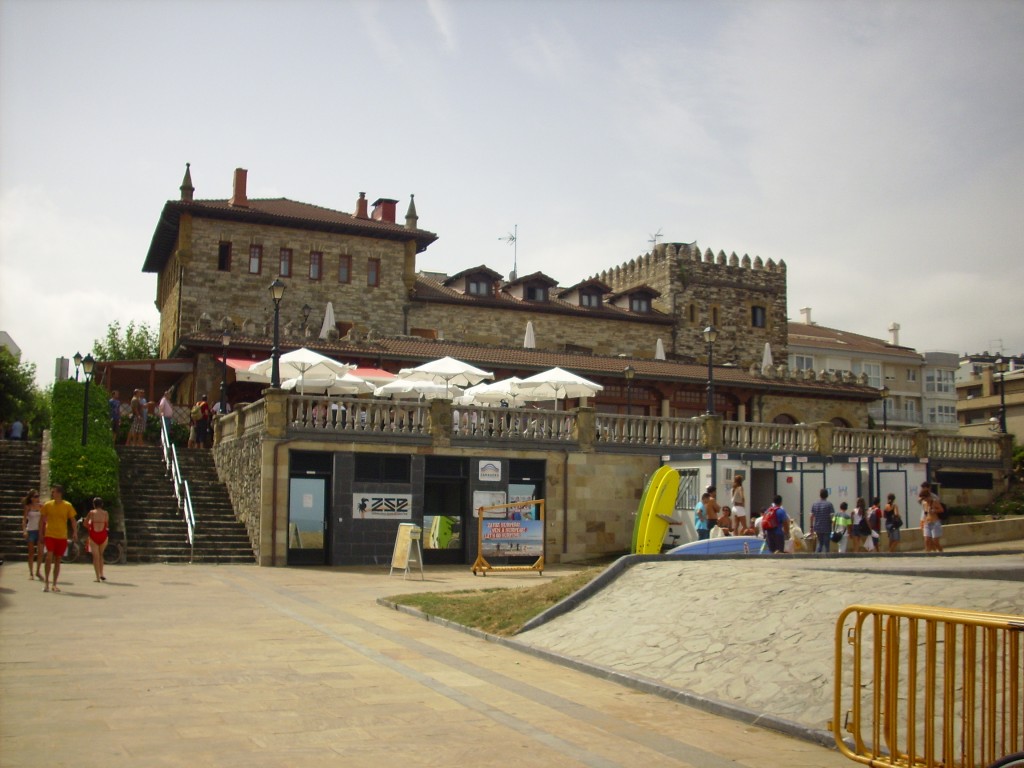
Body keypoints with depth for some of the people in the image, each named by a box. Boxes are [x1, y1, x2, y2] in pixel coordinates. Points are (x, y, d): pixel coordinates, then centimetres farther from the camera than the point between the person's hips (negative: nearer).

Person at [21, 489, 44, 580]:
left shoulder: (41, 506, 6)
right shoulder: (28, 507, 1)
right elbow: (24, 519, -1)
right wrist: (24, 530, -13)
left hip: (40, 530, 1)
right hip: (31, 530, -1)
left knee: (40, 552, -8)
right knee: (31, 552, 4)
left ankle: (38, 571, 1)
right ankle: (31, 572, 11)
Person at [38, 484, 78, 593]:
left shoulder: (67, 506, -2)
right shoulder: (47, 505, 1)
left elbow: (73, 520, 4)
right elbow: (42, 519, 10)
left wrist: (75, 533, -7)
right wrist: (41, 533, 6)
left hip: (62, 536, 1)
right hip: (49, 535, -1)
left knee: (58, 559, 7)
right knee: (49, 556, -17)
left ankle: (54, 585, 16)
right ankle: (46, 582, -4)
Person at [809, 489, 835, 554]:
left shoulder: (814, 504, 4)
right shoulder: (829, 504, -8)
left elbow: (811, 516, 3)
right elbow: (832, 516, -13)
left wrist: (811, 526, 10)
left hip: (817, 528, 4)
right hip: (827, 528, -4)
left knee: (820, 543, 17)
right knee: (826, 544, 3)